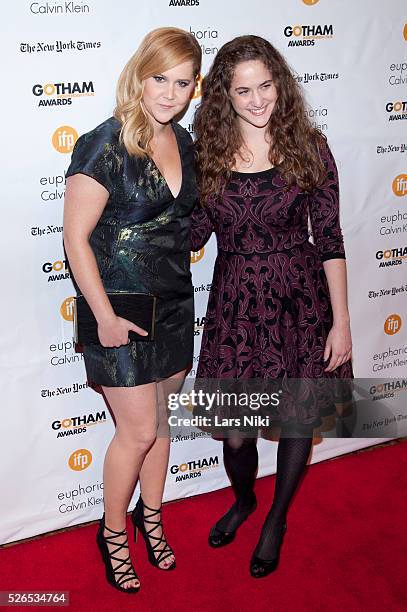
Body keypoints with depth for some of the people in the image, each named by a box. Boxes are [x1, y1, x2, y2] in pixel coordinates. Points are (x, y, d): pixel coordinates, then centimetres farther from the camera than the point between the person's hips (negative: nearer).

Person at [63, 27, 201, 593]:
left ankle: (151, 515, 39)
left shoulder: (183, 142, 6)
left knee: (160, 419, 17)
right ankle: (113, 532, 26)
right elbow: (76, 238, -16)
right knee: (139, 430, 0)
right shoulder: (105, 145, -16)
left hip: (174, 302, 6)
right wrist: (104, 316, -16)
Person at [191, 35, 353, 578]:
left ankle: (277, 518, 39)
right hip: (235, 303, 1)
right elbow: (193, 234, 4)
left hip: (299, 301, -1)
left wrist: (341, 321, -8)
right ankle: (243, 499, 42)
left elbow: (329, 238, -5)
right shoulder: (208, 152, -1)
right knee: (234, 426, 6)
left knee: (299, 419, 10)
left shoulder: (308, 147, -6)